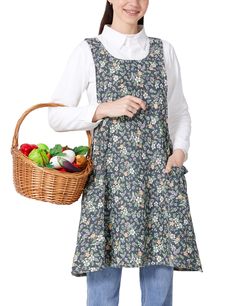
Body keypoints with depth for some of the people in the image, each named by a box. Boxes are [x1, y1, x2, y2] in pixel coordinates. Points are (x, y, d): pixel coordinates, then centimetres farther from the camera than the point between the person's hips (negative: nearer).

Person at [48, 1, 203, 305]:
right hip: (108, 175, -2)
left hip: (159, 173, 2)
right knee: (103, 279, -1)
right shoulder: (88, 51, 4)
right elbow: (56, 116, 3)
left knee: (161, 270, 3)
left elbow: (180, 112, 16)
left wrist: (180, 150, -1)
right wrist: (104, 109, -10)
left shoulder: (163, 50, 12)